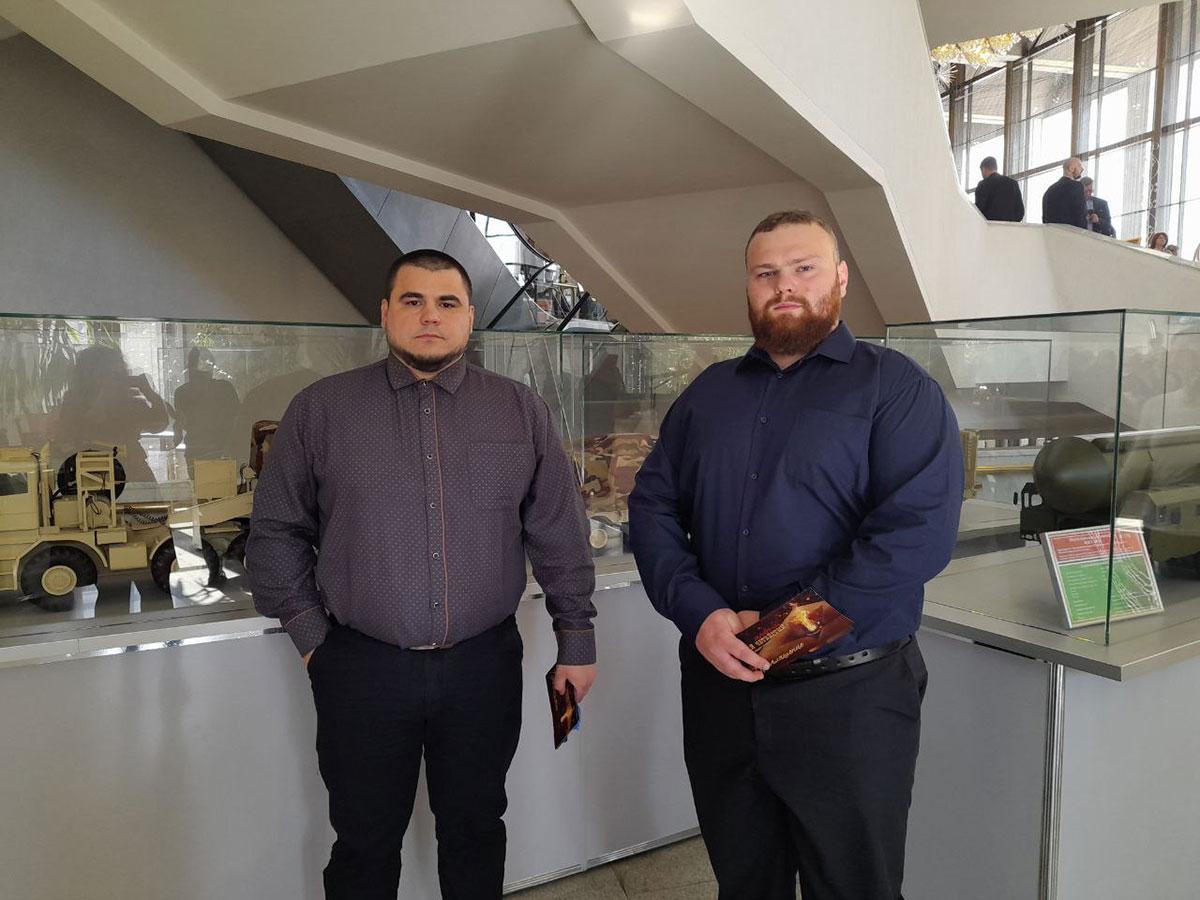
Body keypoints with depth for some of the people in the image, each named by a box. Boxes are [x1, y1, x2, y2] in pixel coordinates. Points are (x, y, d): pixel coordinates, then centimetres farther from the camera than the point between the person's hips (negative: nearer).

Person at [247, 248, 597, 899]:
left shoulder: (522, 411, 2)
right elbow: (277, 532, 6)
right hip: (361, 668, 0)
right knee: (365, 844, 16)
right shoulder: (320, 409, 0)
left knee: (475, 829, 18)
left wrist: (576, 639, 5)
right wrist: (310, 635, 1)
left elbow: (560, 534, 4)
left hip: (485, 665, 1)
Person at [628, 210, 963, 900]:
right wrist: (699, 613, -13)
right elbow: (653, 506, 4)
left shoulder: (896, 387, -5)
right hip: (718, 683, 5)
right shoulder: (710, 392, 10)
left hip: (847, 693, -4)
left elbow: (919, 531, -18)